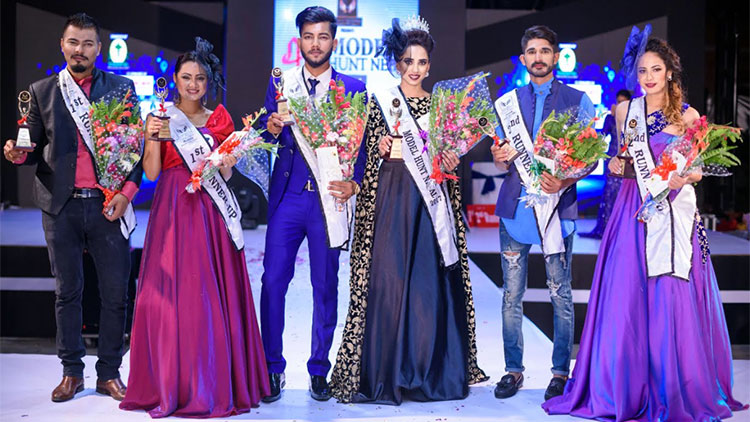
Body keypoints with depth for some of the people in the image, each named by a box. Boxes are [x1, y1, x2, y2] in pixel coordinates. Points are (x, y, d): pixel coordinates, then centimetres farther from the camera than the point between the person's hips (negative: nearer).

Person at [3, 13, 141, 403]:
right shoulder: (42, 91, 9)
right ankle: (72, 372, 19)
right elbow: (36, 149, 10)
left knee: (115, 293, 1)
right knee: (66, 293, 8)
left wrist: (128, 192, -8)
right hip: (61, 208, 1)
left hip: (108, 205, -1)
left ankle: (109, 373, 14)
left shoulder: (121, 88, 6)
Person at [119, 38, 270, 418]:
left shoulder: (220, 120, 11)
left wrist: (226, 163, -10)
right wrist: (152, 138, -15)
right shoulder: (162, 117, 6)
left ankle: (213, 383, 8)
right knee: (169, 295, -4)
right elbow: (151, 172, -1)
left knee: (214, 295, -1)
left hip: (211, 213, 2)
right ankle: (171, 383, 5)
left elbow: (225, 176, 10)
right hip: (172, 211, -2)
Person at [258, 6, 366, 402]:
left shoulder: (353, 88, 5)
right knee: (273, 281, -2)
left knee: (325, 286, 5)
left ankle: (319, 371, 17)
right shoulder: (280, 83, 9)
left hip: (328, 198, -1)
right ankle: (272, 368, 10)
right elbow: (266, 140, 7)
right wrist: (271, 129, -16)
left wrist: (354, 183, -13)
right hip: (287, 195, 1)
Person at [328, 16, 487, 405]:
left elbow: (448, 155, 16)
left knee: (431, 280, 3)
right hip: (392, 199, -3)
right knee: (388, 277, -6)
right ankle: (384, 371, 3)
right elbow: (371, 158, 3)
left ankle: (430, 370, 14)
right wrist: (381, 148, -17)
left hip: (432, 201, 3)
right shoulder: (380, 103, 4)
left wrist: (450, 163, -5)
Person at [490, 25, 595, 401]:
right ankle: (513, 370, 13)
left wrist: (565, 180, -17)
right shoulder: (507, 102, 14)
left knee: (560, 294, 1)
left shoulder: (577, 100, 7)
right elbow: (502, 158, 14)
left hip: (557, 206, -2)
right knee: (511, 293, 3)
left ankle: (561, 372, 10)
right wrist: (499, 158, -10)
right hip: (514, 205, 2)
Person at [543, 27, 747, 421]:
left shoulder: (687, 115, 1)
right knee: (625, 299, 1)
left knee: (672, 302, -4)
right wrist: (616, 165, -1)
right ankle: (627, 389, 12)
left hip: (674, 212, -2)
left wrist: (683, 177, -19)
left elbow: (696, 171, 2)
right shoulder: (625, 111, 10)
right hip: (632, 211, 3)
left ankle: (676, 390, 9)